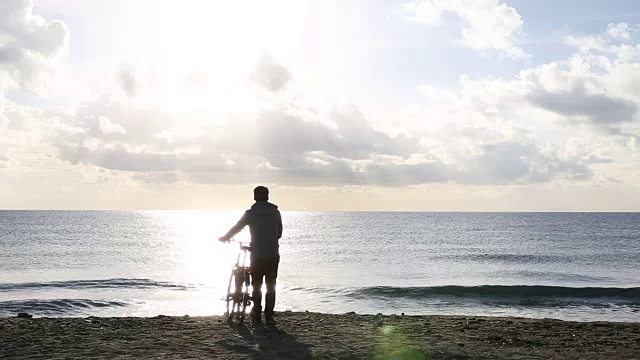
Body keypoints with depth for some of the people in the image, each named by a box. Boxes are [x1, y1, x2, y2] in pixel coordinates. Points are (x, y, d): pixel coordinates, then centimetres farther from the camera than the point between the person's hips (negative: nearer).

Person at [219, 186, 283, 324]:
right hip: (273, 255, 2)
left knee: (256, 285, 10)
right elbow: (279, 233, 11)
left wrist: (224, 238, 21)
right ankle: (269, 316, 6)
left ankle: (257, 315, 12)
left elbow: (236, 228, 4)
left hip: (257, 255, -2)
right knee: (271, 286, 8)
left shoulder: (250, 213, -5)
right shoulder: (275, 212, 3)